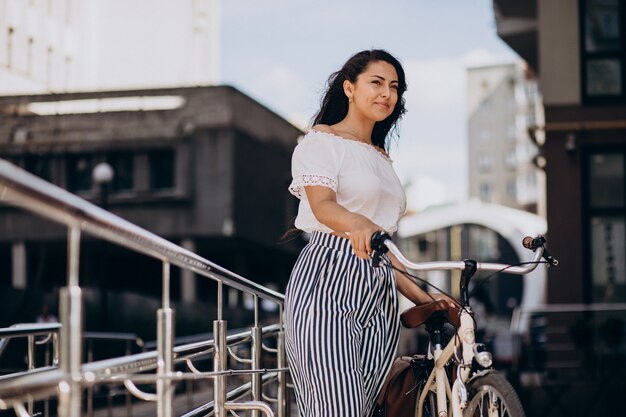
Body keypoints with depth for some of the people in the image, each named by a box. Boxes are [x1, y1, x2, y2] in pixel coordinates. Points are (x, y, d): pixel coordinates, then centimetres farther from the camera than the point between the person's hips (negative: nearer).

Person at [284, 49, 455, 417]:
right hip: (329, 283, -7)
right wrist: (359, 225, -39)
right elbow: (322, 205, -18)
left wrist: (423, 298, 16)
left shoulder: (382, 159, 25)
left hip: (379, 299, 7)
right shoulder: (321, 141, 3)